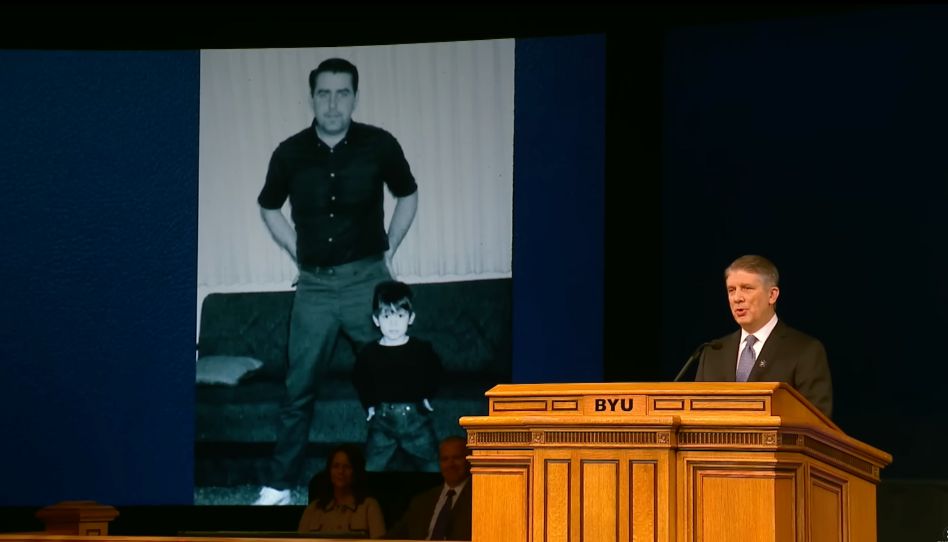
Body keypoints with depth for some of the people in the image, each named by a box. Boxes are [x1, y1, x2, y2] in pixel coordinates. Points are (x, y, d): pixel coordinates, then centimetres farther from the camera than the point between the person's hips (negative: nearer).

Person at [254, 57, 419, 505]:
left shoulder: (379, 145, -5)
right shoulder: (290, 153, -2)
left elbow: (408, 196, 13)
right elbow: (268, 208, 16)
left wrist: (388, 250, 8)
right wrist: (298, 253, 9)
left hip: (367, 280, -1)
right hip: (314, 285, 1)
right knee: (299, 388, 4)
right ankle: (280, 485, 11)